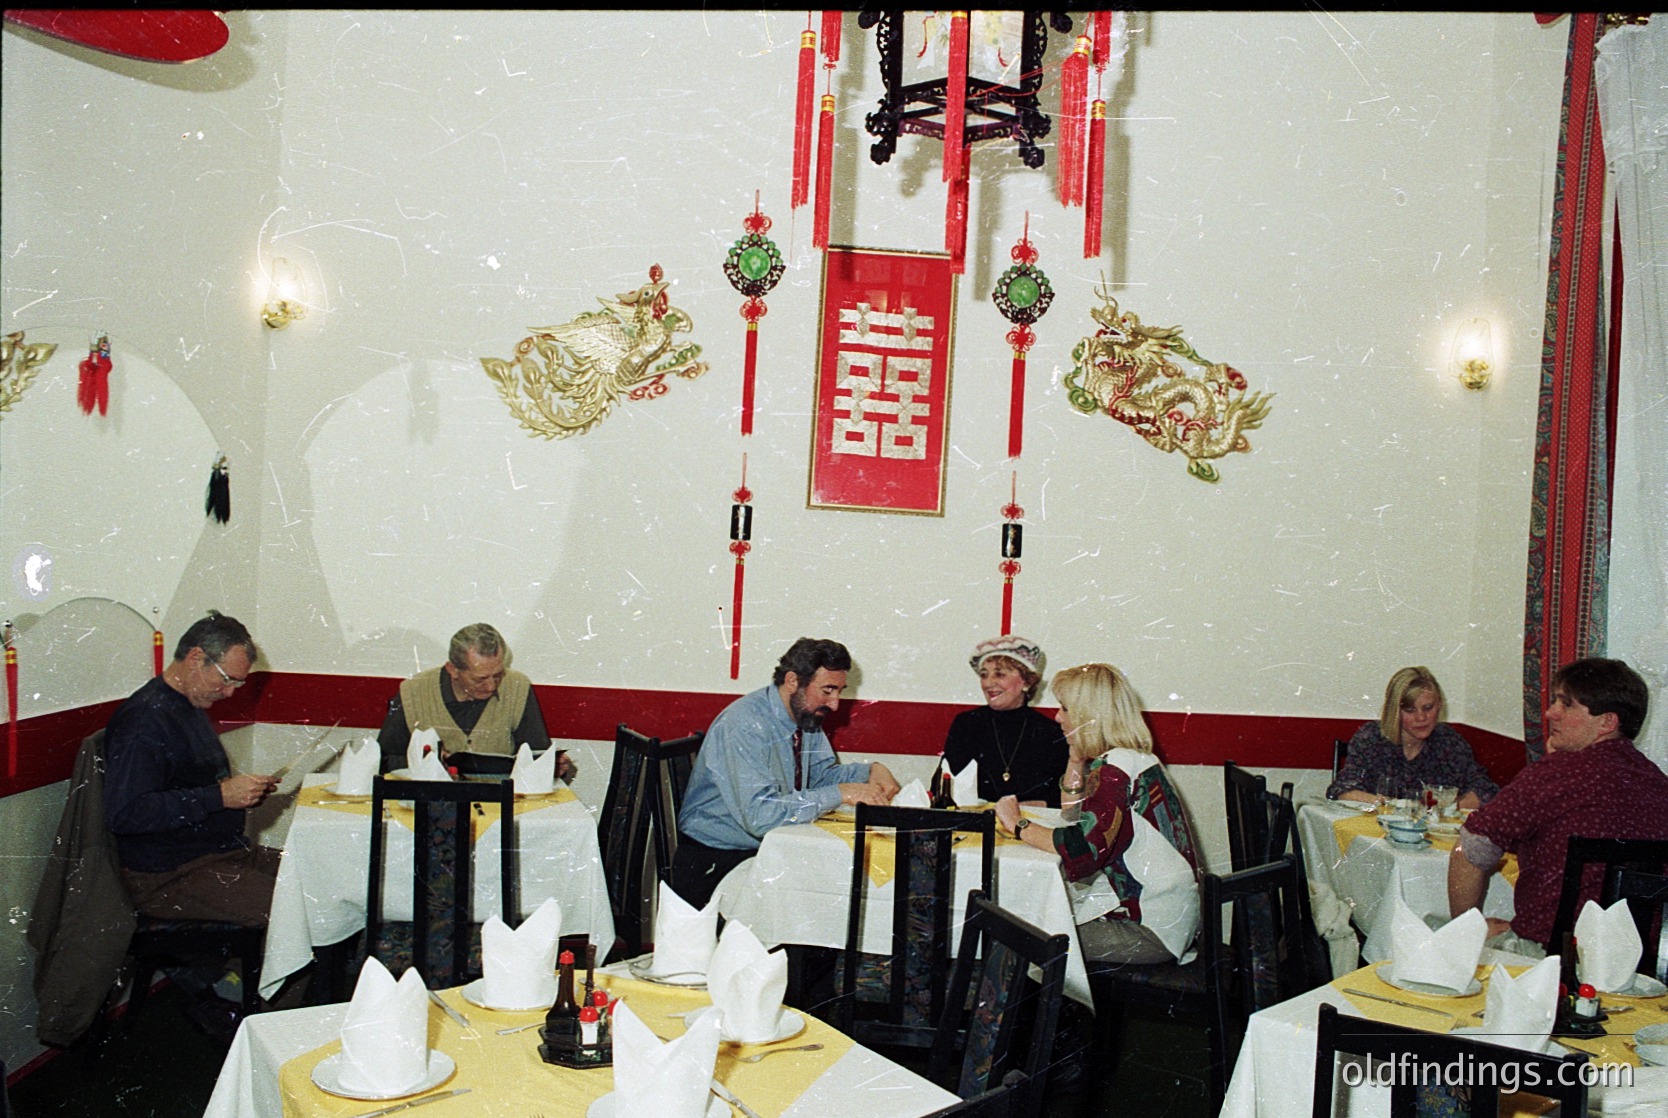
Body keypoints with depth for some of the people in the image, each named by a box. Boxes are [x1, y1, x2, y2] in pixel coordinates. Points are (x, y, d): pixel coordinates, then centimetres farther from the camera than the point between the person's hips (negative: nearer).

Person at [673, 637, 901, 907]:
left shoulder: (806, 715, 3)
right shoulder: (745, 726, -24)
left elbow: (820, 773, 16)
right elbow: (758, 815, -32)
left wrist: (872, 770, -3)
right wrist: (840, 794, -31)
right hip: (714, 862, -8)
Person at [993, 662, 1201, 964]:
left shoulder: (1115, 768, -19)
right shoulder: (1133, 759, 11)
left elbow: (1083, 849, -31)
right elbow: (1072, 814, 21)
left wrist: (1019, 825, -18)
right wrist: (1076, 759, 11)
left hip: (1153, 930, -9)